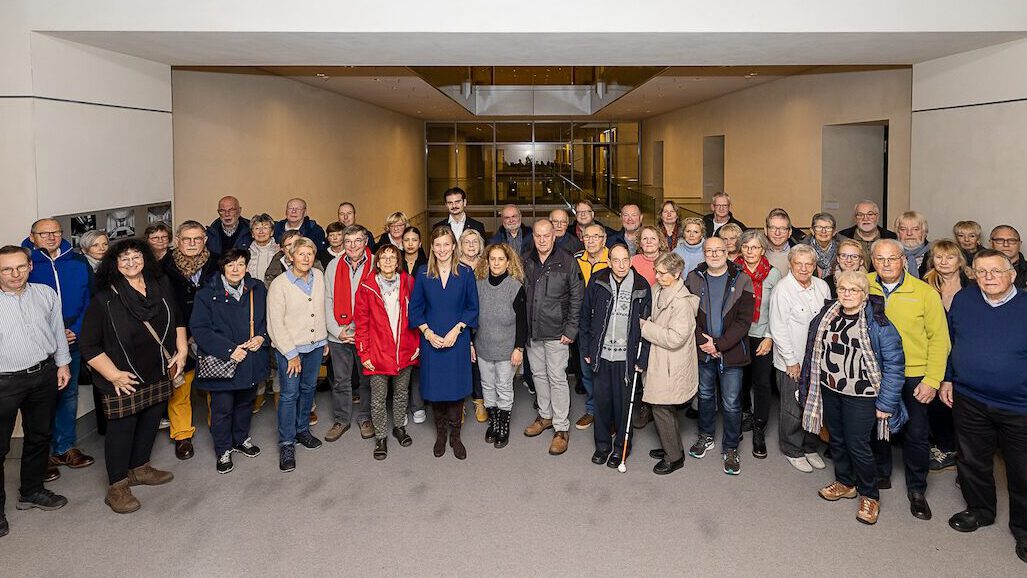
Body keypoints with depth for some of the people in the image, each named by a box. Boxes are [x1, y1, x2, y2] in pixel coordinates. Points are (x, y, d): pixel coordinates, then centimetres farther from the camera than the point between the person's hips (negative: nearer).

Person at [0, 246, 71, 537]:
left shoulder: (45, 294, 3)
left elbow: (57, 330, 12)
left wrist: (62, 363, 11)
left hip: (44, 375, 5)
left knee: (39, 436, 18)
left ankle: (32, 491, 37)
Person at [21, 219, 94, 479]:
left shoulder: (78, 264, 1)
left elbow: (89, 300, 4)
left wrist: (77, 331, -8)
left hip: (73, 341, 4)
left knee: (69, 394, 14)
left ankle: (65, 448, 28)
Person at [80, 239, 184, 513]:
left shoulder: (162, 285, 2)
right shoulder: (105, 299, -14)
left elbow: (178, 320, 15)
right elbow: (89, 346, -12)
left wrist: (182, 350, 5)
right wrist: (114, 375, -17)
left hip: (160, 374, 5)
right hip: (125, 381, -5)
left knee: (150, 423, 18)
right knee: (121, 429, 4)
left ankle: (139, 468, 39)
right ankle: (117, 487, 18)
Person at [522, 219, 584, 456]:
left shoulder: (567, 262, -7)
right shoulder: (526, 262, 6)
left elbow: (577, 297, -6)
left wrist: (571, 329, -10)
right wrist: (523, 328, 6)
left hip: (556, 332, -5)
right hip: (532, 331, 5)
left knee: (557, 378, -3)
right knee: (538, 374, 15)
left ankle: (561, 427, 6)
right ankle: (545, 415, 32)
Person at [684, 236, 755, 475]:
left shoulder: (741, 281, -6)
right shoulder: (694, 279, 1)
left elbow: (744, 320, -10)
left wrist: (720, 345, -16)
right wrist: (703, 341, -14)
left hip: (731, 351, -2)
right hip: (703, 350, 2)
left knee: (731, 403, 3)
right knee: (705, 395, 18)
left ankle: (730, 449, 18)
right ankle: (706, 437, 37)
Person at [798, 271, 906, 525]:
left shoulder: (878, 323, -15)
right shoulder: (826, 316, 2)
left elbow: (893, 365, -13)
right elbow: (813, 352, 12)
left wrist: (886, 403, -13)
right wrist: (808, 386, 13)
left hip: (860, 396, -5)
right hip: (828, 390, 6)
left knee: (857, 445, -1)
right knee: (836, 439, 17)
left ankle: (870, 495, 20)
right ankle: (845, 483, 38)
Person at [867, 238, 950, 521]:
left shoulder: (926, 293, -11)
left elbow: (939, 339, -7)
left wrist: (933, 380, -12)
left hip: (914, 375, -2)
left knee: (917, 434, 7)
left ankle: (916, 490, 24)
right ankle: (881, 474, 38)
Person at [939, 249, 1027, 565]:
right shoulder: (963, 300, -1)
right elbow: (949, 340, 11)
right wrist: (947, 379, 9)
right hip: (969, 400, 3)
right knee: (973, 461, 18)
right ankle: (979, 510, 41)